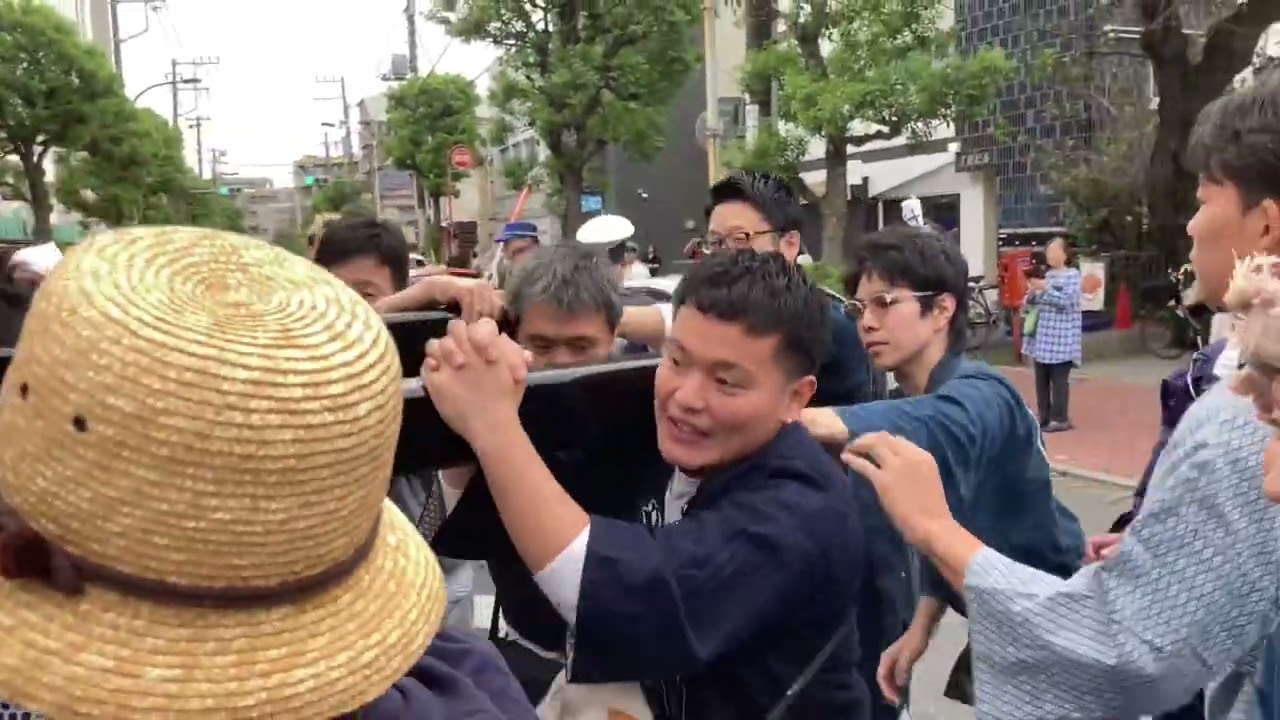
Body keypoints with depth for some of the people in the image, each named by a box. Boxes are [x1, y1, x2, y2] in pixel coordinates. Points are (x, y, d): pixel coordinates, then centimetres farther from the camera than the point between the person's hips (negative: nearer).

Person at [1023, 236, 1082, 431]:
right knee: (1041, 379, 8)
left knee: (1059, 380, -4)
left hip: (1061, 339, -7)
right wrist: (1032, 293, -5)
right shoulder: (1046, 275, 16)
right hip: (1041, 336, 7)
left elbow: (1066, 301, -16)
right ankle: (1044, 416, 16)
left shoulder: (1072, 275, -3)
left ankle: (1060, 419, 2)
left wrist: (1045, 288, -20)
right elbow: (1032, 304, 16)